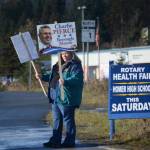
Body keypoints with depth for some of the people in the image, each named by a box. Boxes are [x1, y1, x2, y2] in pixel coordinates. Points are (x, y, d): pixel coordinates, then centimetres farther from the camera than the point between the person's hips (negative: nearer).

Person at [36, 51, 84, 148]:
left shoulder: (75, 66, -9)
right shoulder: (58, 65, 19)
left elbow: (77, 78, -24)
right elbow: (52, 77, 34)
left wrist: (65, 82, -36)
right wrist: (42, 77, 25)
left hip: (66, 99, -9)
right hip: (55, 98, 9)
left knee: (68, 120, -3)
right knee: (57, 120, 13)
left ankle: (69, 141, 2)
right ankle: (55, 141, 19)